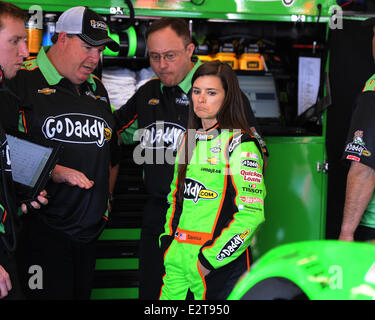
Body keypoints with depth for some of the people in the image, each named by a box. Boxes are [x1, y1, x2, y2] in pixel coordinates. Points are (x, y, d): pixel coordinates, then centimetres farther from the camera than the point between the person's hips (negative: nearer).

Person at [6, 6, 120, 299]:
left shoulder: (96, 88, 16)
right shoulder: (23, 82, -8)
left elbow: (110, 149, 25)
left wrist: (106, 198, 19)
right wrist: (54, 172, -23)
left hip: (89, 228, 7)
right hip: (41, 228, -7)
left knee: (82, 293, 12)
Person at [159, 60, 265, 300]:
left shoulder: (241, 145, -8)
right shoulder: (189, 139, 13)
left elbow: (252, 215, -15)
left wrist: (210, 258, -15)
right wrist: (168, 240, 10)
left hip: (221, 262, -6)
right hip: (179, 257, 6)